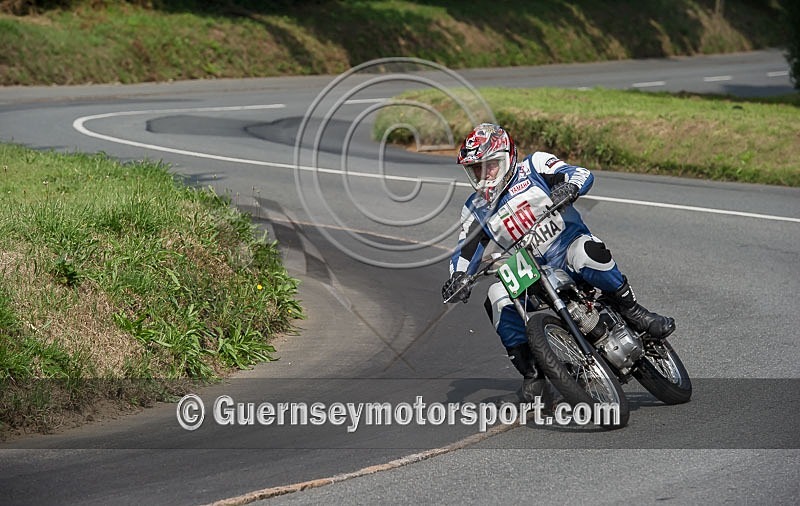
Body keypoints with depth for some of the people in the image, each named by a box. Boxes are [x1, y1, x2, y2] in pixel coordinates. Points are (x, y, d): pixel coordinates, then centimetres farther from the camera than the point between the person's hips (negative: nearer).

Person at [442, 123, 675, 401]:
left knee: (590, 252, -39)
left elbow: (582, 174, -9)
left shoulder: (533, 166, -1)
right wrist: (457, 279, -9)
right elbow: (466, 250, 12)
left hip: (568, 246, -4)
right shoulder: (475, 209, 12)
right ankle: (531, 372, -13)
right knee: (497, 299, -24)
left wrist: (568, 187, -33)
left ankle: (633, 313, -21)